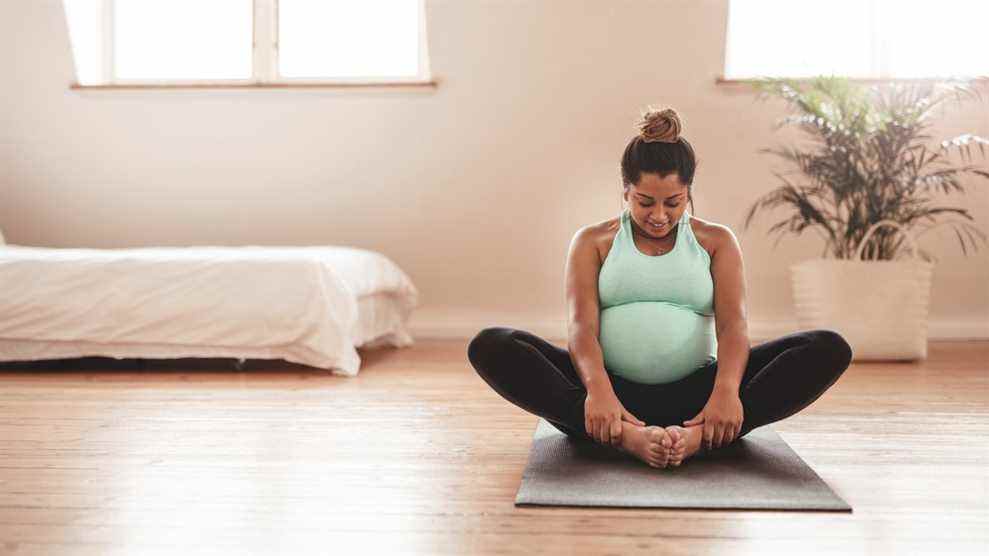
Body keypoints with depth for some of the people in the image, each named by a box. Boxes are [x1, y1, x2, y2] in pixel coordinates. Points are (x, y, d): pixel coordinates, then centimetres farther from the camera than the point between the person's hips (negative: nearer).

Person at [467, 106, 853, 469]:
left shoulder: (716, 241, 12)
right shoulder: (594, 242, 10)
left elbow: (733, 322, -3)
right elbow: (582, 324, -5)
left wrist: (726, 389, -26)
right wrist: (597, 389, -28)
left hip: (694, 395, 1)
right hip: (613, 391, -1)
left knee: (829, 348, -20)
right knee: (490, 346, -25)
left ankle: (698, 435, -39)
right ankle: (625, 435, -42)